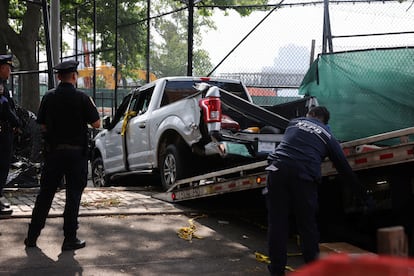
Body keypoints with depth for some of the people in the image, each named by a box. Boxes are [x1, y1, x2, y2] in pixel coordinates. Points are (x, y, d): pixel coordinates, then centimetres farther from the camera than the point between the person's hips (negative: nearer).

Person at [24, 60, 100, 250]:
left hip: (53, 151, 4)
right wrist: (91, 106, 9)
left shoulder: (49, 97, 1)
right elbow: (96, 124, -6)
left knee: (45, 194, 12)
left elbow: (42, 126, 4)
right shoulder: (81, 98, -10)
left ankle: (32, 236, 18)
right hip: (76, 152, -3)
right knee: (73, 195, 5)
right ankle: (70, 239, 7)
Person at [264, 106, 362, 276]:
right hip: (304, 176, -1)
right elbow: (343, 166, 20)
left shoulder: (295, 122, 23)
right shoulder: (327, 136, 19)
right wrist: (359, 188, 30)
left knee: (277, 222, 5)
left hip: (278, 169, 1)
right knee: (307, 224, 11)